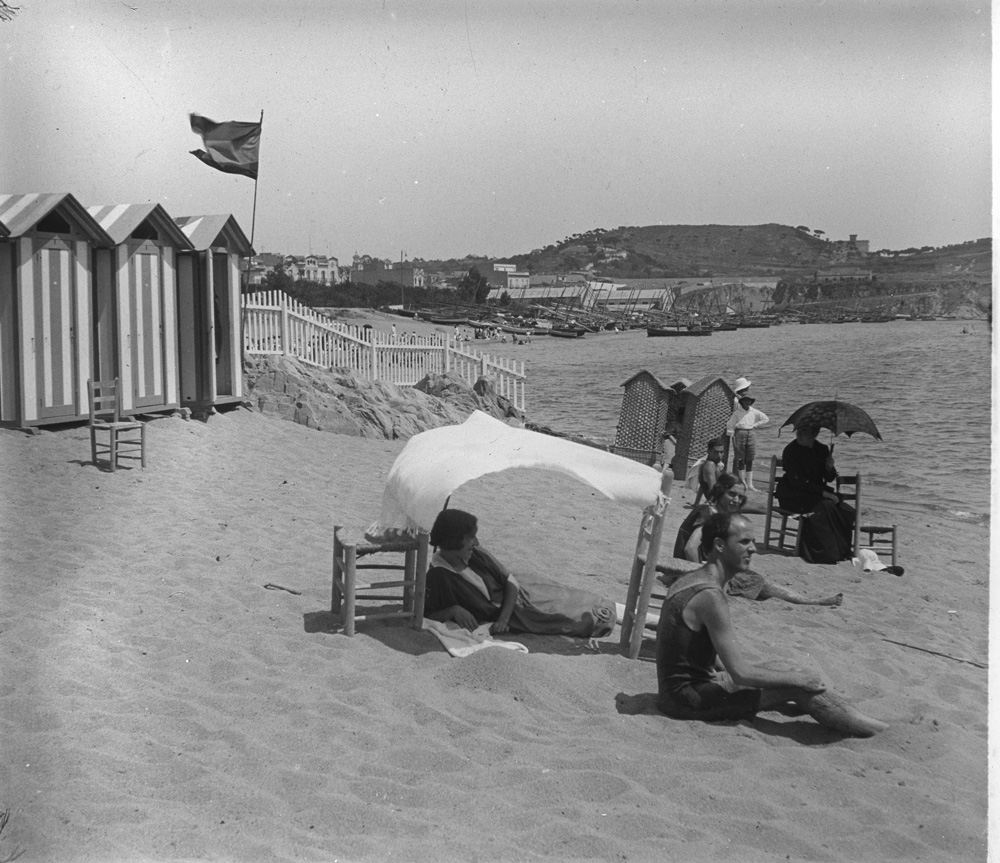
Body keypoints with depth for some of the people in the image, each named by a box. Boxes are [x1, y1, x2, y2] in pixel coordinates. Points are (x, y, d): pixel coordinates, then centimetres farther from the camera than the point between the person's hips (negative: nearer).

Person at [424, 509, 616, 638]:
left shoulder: (476, 555, -12)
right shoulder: (437, 577, -26)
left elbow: (511, 582, -7)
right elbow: (425, 615, -18)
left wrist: (503, 619, -20)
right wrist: (452, 610, -34)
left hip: (519, 593, 4)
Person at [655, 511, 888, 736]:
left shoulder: (690, 581, 9)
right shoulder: (710, 596, -22)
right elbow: (741, 674, -22)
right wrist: (799, 680, -10)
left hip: (675, 692, 10)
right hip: (690, 700, -10)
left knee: (782, 669, 16)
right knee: (796, 687, -8)